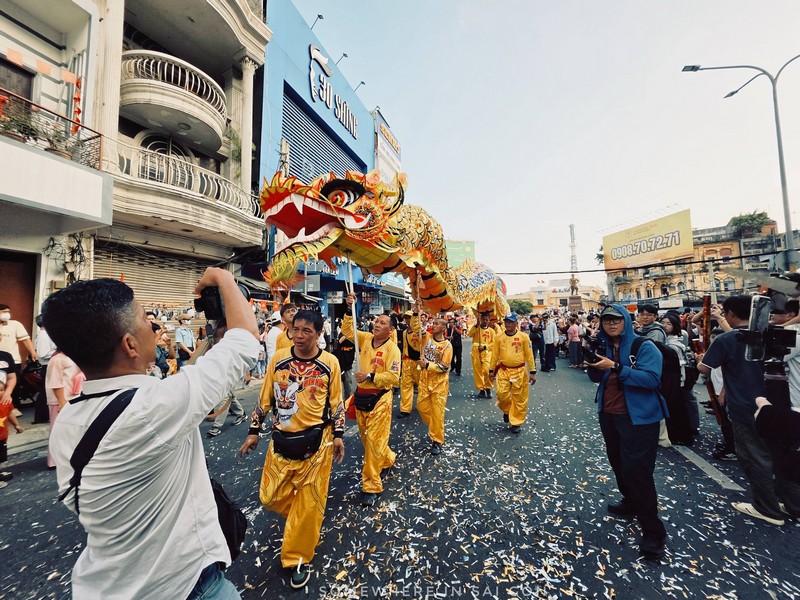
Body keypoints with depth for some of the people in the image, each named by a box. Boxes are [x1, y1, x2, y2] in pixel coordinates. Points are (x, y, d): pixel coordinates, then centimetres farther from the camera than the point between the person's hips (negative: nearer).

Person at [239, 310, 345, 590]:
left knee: (309, 500, 8)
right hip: (282, 437, 3)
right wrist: (253, 431, 6)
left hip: (316, 439, -2)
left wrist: (338, 435, -2)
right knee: (271, 496, 13)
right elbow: (265, 398, 4)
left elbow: (336, 402, -2)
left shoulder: (330, 363, -10)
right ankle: (303, 520, 45)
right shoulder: (279, 358, -5)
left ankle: (298, 558, 33)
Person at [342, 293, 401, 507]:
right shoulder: (366, 339, 3)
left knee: (374, 441, 0)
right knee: (366, 438, 21)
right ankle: (388, 459, 47)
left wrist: (371, 377, -23)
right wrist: (350, 310, -8)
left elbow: (394, 377, -18)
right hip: (361, 397, 6)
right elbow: (347, 330, 4)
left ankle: (371, 486, 15)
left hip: (379, 400, -6)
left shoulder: (392, 349, -13)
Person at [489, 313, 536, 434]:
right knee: (502, 394, -3)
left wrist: (532, 372, -2)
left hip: (519, 371, -1)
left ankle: (516, 423, 21)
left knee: (519, 398, 5)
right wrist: (491, 370, 8)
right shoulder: (499, 337, 0)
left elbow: (529, 355, -1)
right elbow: (495, 355, 6)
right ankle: (507, 410, 30)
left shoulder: (523, 337, -5)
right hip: (503, 371, 1)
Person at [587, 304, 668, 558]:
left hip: (638, 418, -7)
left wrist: (615, 367, -32)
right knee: (618, 463, 21)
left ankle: (653, 532, 11)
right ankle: (631, 504, 44)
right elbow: (598, 378, 10)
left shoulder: (643, 346, -14)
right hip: (609, 415, 7)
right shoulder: (603, 346, 4)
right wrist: (592, 366, -10)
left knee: (636, 470, -5)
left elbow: (652, 378, -26)